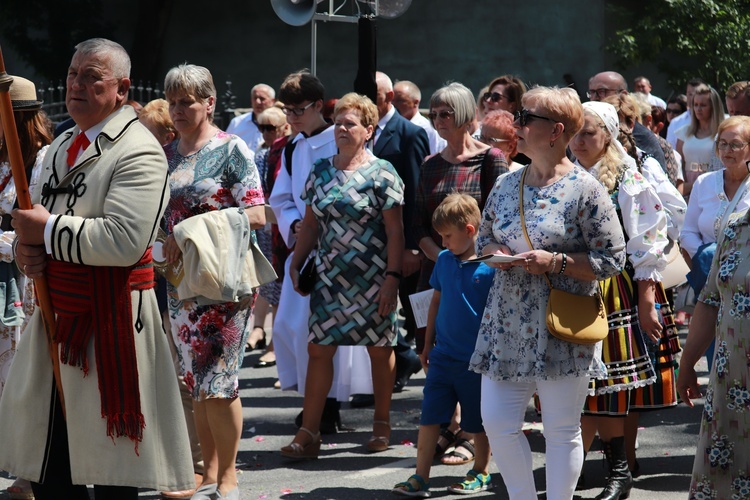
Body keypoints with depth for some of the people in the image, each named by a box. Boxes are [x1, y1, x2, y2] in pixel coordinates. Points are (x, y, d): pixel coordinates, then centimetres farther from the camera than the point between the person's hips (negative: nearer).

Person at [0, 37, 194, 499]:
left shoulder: (138, 150, -12)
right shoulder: (62, 147, 16)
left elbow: (125, 241, -25)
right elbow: (38, 221, 25)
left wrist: (48, 229, -16)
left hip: (109, 323, -8)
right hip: (56, 316, 8)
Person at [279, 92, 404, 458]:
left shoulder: (381, 173, -6)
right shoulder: (321, 171, 9)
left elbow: (395, 231, -8)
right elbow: (310, 223, 16)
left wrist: (392, 277, -14)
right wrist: (296, 263, 9)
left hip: (372, 277, -4)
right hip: (329, 275, 4)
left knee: (379, 349, 7)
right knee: (319, 349, -2)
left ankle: (382, 424, 22)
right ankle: (309, 434, -3)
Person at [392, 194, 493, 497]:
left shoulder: (490, 266, -13)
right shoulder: (444, 260, 4)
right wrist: (428, 345, 16)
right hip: (443, 356, 5)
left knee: (478, 422, 9)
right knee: (429, 416, 2)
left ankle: (481, 473, 26)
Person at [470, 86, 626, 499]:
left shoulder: (584, 189, -9)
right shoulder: (505, 185, 8)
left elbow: (612, 259, -8)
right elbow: (484, 237, 22)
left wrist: (556, 262, -18)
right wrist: (494, 252, -1)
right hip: (507, 325, 5)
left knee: (561, 431, 4)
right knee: (496, 423, 3)